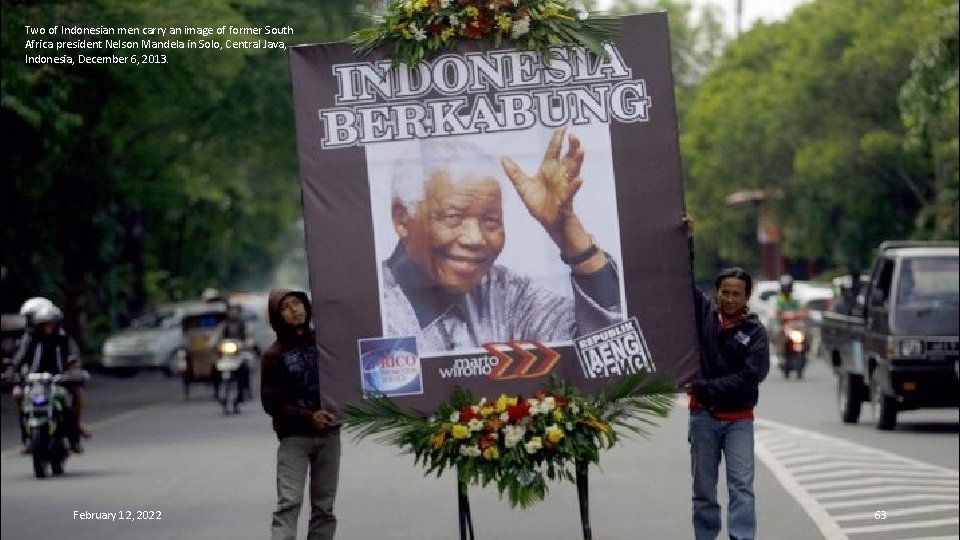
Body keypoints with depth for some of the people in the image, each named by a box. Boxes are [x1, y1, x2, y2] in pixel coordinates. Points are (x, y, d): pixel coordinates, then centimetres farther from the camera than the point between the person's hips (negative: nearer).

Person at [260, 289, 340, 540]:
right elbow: (271, 402, -5)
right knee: (289, 503, -14)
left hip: (329, 434, 3)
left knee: (324, 506, 5)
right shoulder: (273, 355, -1)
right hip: (293, 437, -3)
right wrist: (308, 417, -16)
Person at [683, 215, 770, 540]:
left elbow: (750, 376, -13)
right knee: (703, 490, 6)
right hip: (703, 416, 2)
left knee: (741, 486, -8)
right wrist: (686, 242, -1)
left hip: (738, 418, -2)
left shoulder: (754, 331, -4)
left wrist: (704, 387, -17)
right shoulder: (703, 313, 4)